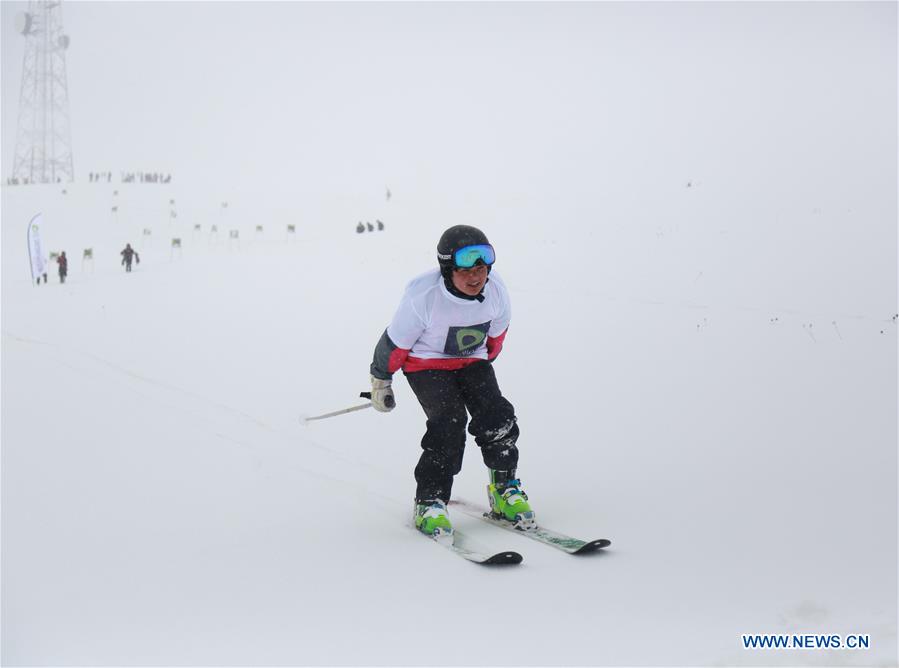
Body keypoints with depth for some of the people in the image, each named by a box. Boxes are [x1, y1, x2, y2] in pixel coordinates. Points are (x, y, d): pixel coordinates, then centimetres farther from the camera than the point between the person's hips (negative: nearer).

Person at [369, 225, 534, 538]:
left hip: (472, 360, 4)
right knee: (448, 424, -23)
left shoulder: (495, 289, -17)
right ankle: (429, 503, -9)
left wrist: (485, 361, 21)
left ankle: (505, 489, 7)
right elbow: (395, 342, -15)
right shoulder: (423, 295, -30)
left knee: (497, 418, -15)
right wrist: (380, 381, -3)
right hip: (426, 362, -4)